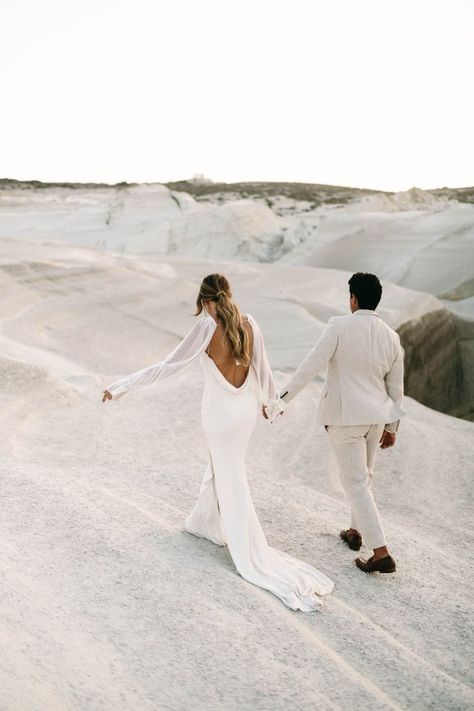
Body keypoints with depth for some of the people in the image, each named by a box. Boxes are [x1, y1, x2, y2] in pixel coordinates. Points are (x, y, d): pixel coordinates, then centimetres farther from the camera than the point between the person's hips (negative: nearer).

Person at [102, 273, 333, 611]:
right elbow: (262, 368, 7)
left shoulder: (207, 327, -19)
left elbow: (169, 366, -19)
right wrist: (272, 401, 24)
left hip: (220, 412, -5)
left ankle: (254, 558, 14)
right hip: (247, 408, 5)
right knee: (221, 467, 26)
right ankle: (206, 523, 45)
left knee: (233, 483, 7)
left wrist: (123, 385, -13)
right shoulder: (250, 324, -4)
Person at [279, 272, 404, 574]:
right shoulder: (391, 337, 0)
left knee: (356, 483, 1)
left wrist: (284, 398, -15)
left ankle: (382, 554, -1)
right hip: (376, 416, 5)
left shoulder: (340, 326, -14)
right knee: (364, 475, 23)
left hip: (344, 416, -5)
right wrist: (392, 427, 16)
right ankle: (356, 532, 39)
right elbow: (396, 387, 5)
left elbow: (312, 363, -20)